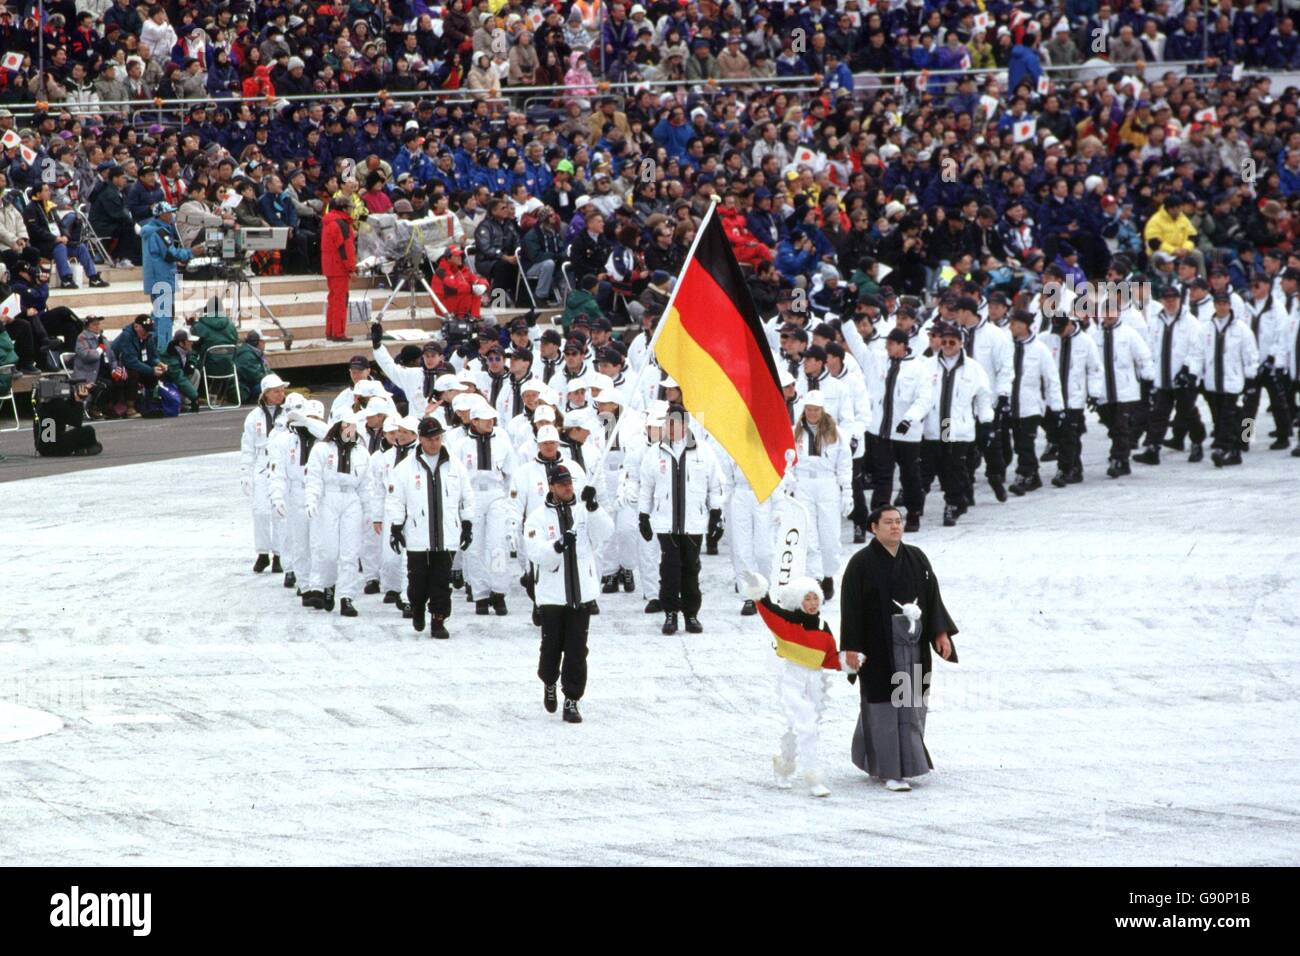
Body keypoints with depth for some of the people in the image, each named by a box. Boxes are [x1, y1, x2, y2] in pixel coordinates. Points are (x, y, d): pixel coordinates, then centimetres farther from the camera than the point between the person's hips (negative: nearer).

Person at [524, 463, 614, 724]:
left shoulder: (584, 512, 5)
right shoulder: (538, 517, -2)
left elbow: (604, 533, -11)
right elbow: (536, 553, -13)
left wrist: (593, 507, -25)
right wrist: (557, 545, -32)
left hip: (581, 593, 1)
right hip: (552, 593, -1)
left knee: (577, 650, 0)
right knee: (552, 645, 6)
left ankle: (571, 701, 7)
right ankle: (549, 682, 36)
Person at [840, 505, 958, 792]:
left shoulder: (917, 558, 8)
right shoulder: (861, 563, -6)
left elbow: (933, 596, 9)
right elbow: (851, 607, -8)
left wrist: (941, 632, -1)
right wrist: (851, 647, -12)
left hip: (913, 645, 5)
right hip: (878, 647, -5)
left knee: (911, 706, 8)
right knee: (884, 707, -4)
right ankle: (890, 771, 0)